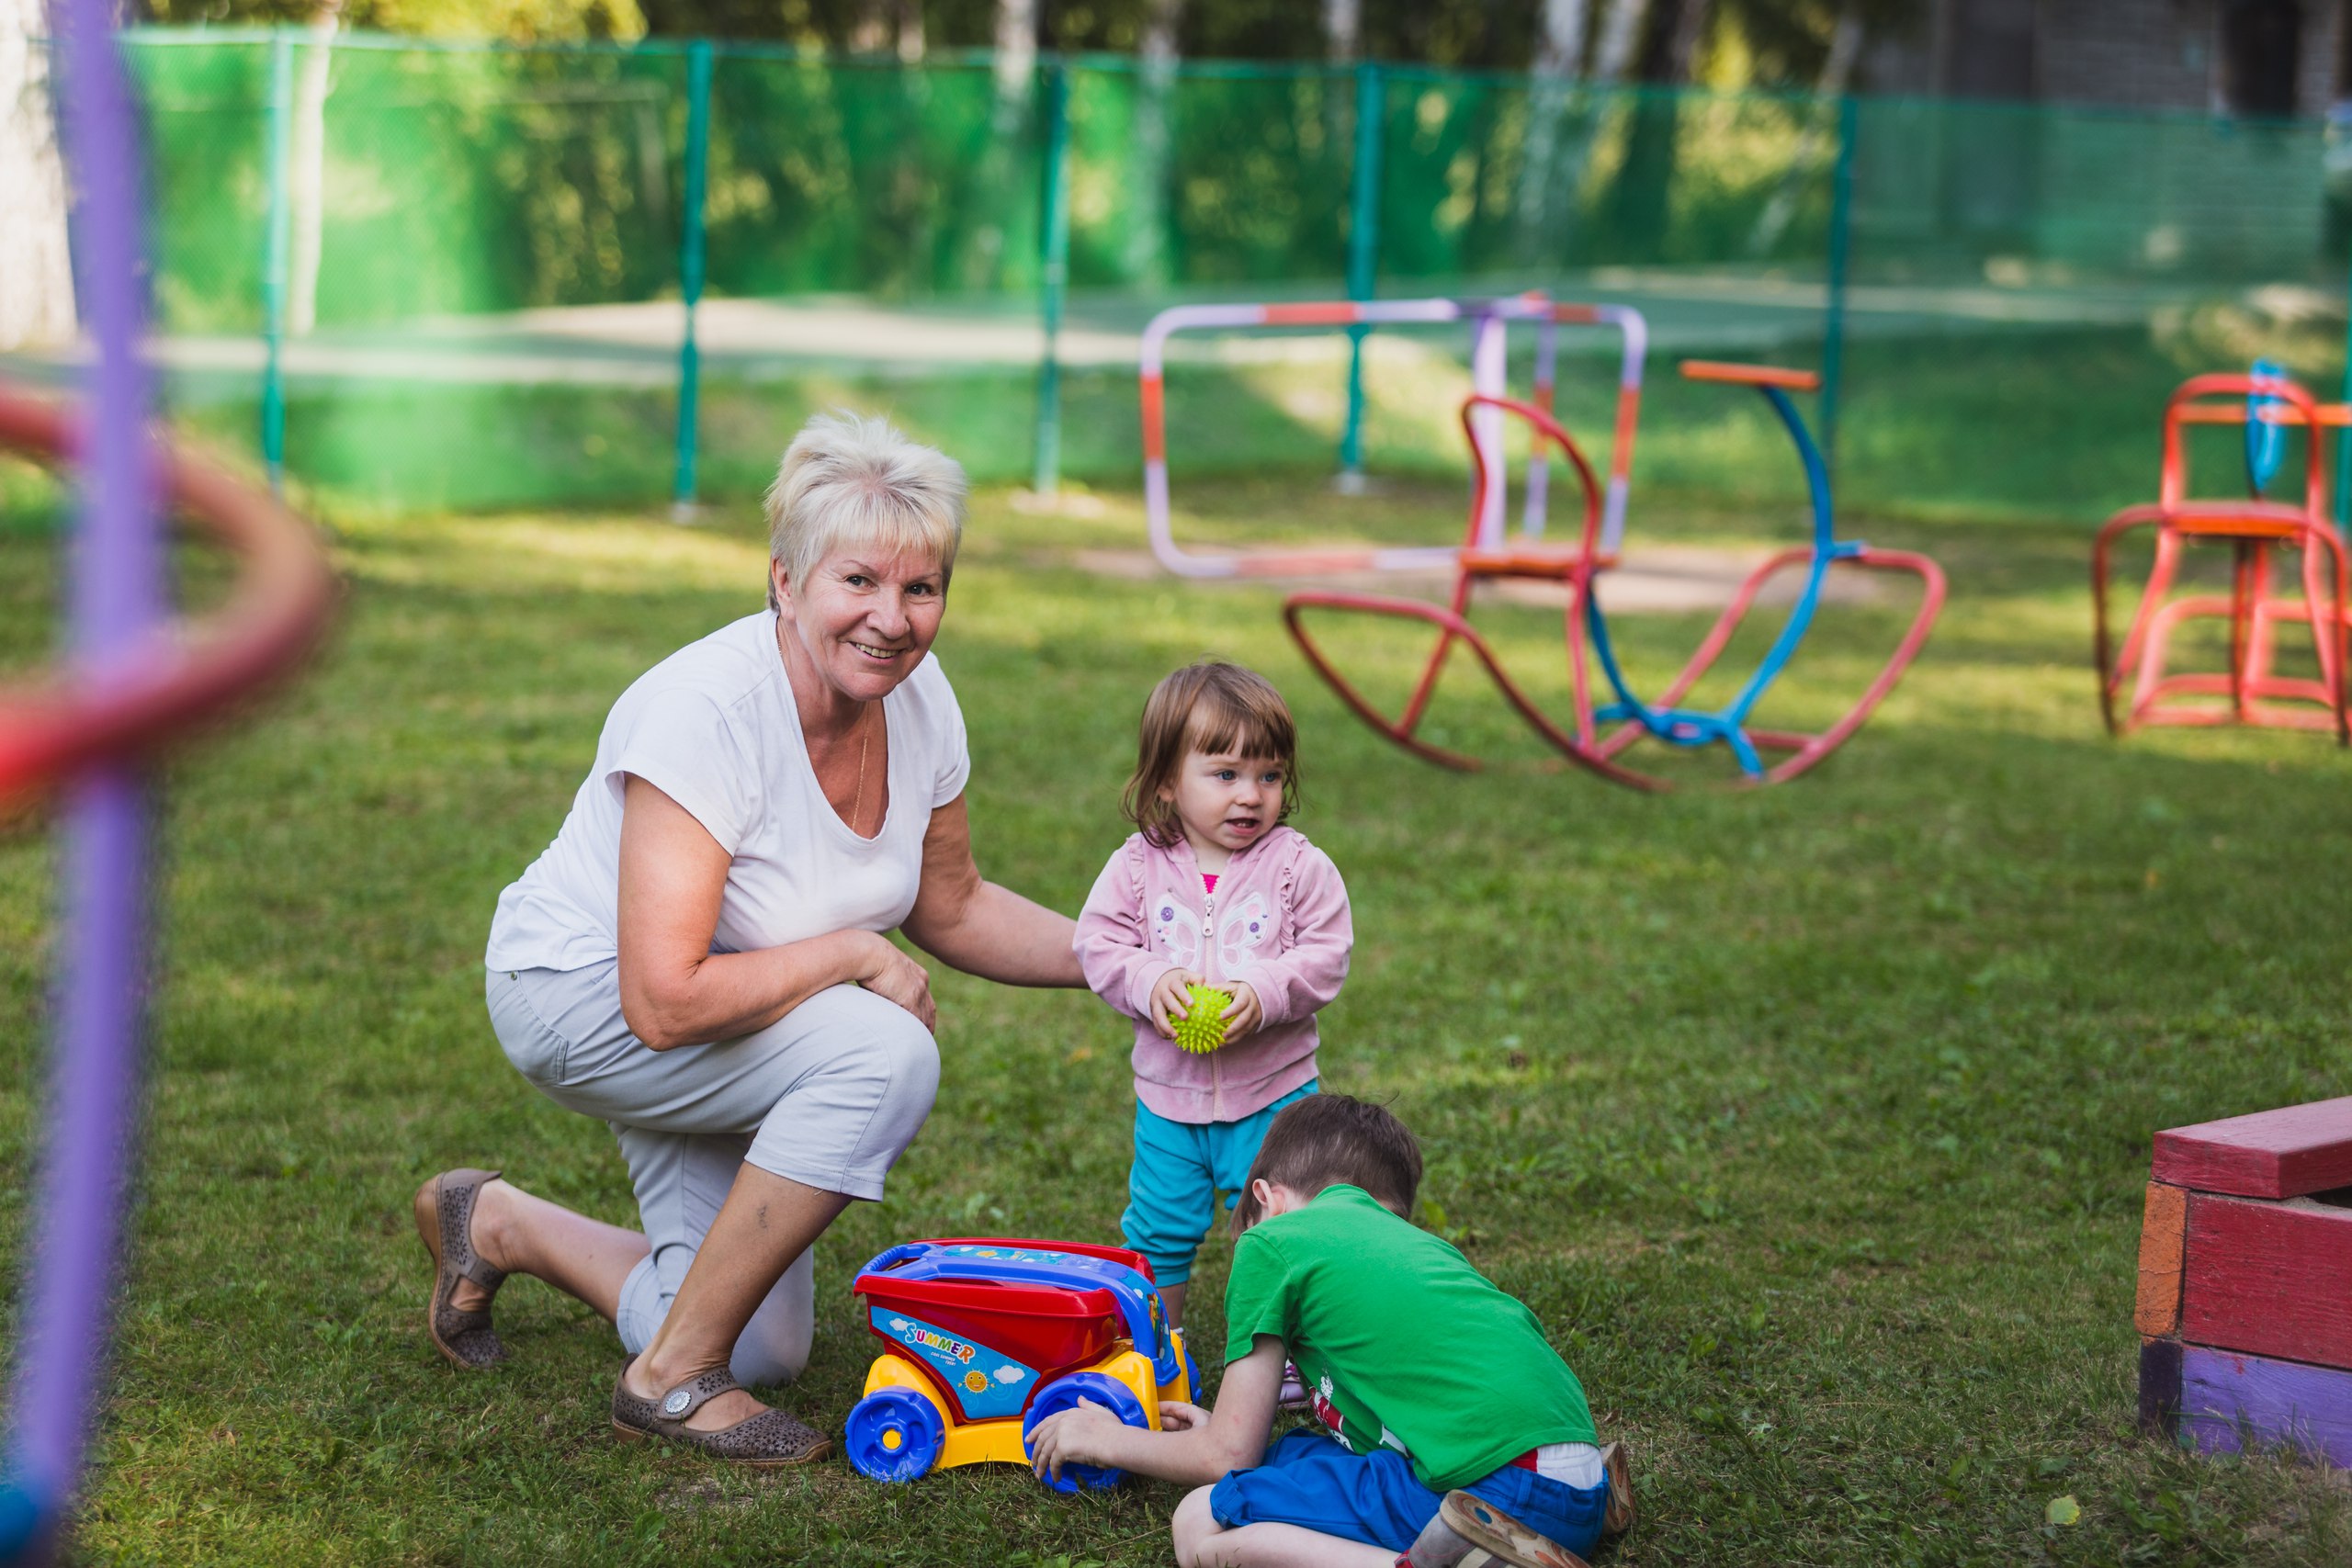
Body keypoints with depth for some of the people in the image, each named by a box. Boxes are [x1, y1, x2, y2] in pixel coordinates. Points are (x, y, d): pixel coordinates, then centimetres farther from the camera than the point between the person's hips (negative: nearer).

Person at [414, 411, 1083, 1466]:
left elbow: (949, 908, 7)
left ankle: (499, 1223, 34)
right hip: (585, 995, -8)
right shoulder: (706, 711, -34)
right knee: (885, 1055, -32)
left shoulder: (919, 703, -12)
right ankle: (673, 1377, -17)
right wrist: (856, 956, -27)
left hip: (724, 1019, 8)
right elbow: (665, 1001, -37)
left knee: (763, 1349, 12)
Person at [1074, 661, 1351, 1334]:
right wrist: (1152, 981, -23)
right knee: (1160, 1232, 12)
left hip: (1272, 1094, -1)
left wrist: (1262, 993, -26)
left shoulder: (1300, 867, -8)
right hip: (1169, 1094, 1)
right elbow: (1100, 944, -5)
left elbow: (1324, 957, -10)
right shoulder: (1137, 867, -4)